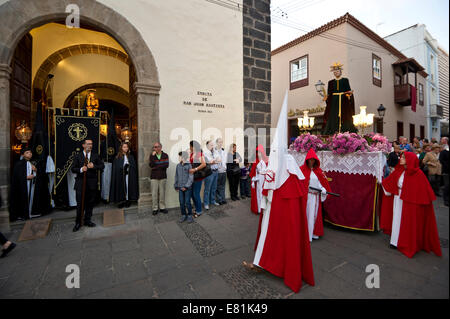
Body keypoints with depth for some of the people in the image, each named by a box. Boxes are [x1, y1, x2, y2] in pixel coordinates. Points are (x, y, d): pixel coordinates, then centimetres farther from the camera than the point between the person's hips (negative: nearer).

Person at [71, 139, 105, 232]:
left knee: (90, 203, 8)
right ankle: (78, 222, 15)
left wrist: (94, 166, -14)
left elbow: (102, 166, 3)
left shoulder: (95, 156, 9)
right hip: (80, 183, -2)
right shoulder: (77, 156, 5)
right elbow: (73, 169, 1)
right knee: (80, 203, 1)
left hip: (92, 183, 2)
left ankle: (87, 220, 22)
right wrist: (81, 169, -18)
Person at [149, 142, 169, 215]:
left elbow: (166, 165, -10)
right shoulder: (152, 155, 5)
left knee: (162, 193, 4)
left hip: (163, 177, 0)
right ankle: (155, 208, 11)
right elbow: (151, 165, -10)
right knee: (154, 193, 1)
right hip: (154, 177, 0)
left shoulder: (165, 155, 3)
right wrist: (153, 156, -15)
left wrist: (156, 167, -8)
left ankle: (162, 207, 16)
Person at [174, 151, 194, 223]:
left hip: (188, 188, -4)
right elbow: (176, 176, 13)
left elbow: (191, 177, -11)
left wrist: (186, 186, -13)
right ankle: (183, 215, 24)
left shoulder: (189, 165, -9)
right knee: (181, 203, 9)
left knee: (187, 202, 0)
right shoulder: (178, 166, 7)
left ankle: (189, 215, 17)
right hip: (180, 188, 5)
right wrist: (176, 186, 12)